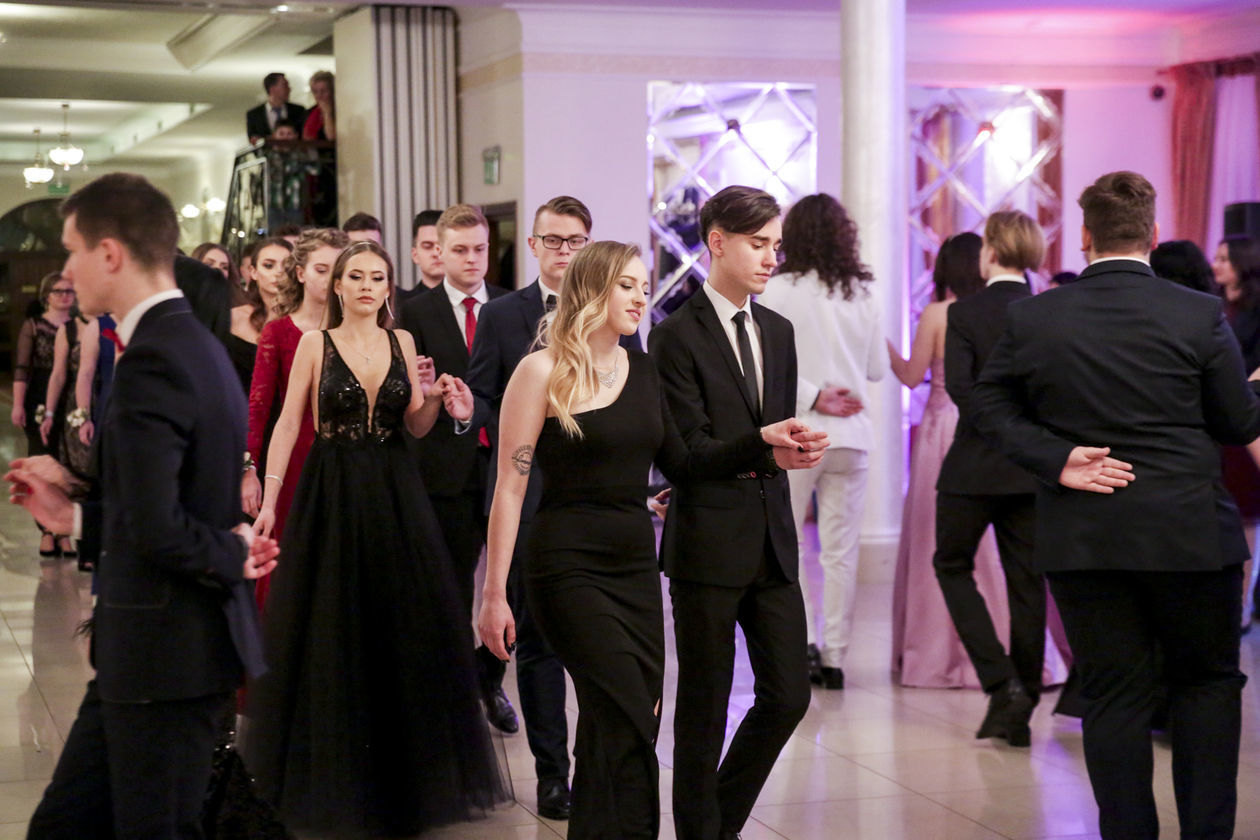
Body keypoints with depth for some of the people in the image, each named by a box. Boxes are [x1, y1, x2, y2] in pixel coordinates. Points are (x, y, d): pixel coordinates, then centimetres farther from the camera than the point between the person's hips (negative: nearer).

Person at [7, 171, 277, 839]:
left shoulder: (150, 363, -20)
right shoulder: (196, 344, 10)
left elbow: (154, 528, -28)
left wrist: (231, 556, -11)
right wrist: (75, 516, 14)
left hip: (165, 653, -9)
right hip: (170, 646, 9)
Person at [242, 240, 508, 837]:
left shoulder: (401, 342, 7)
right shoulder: (316, 344, -1)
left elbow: (416, 427, 10)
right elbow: (288, 424, -1)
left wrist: (433, 399, -10)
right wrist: (269, 497, -7)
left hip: (395, 495, 3)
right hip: (331, 493, -3)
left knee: (406, 624, 4)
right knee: (333, 627, 3)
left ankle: (406, 766, 19)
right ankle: (331, 768, 18)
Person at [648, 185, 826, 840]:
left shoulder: (778, 331, 14)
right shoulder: (678, 335, -8)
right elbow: (687, 448, -15)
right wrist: (762, 453, -28)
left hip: (771, 541, 6)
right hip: (709, 545, -6)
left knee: (788, 694, 6)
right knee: (704, 707, 3)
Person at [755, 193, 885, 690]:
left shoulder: (778, 290, -5)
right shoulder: (863, 293, 3)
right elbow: (878, 369, 9)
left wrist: (814, 396, -8)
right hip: (851, 434, 3)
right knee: (841, 550, 6)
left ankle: (802, 637, -2)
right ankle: (834, 657, 9)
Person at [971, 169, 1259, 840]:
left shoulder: (1032, 318, -2)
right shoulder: (1198, 314, -7)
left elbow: (989, 404, 2)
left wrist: (1055, 458, -5)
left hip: (1080, 535, 2)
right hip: (1188, 532, -1)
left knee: (1114, 692, 7)